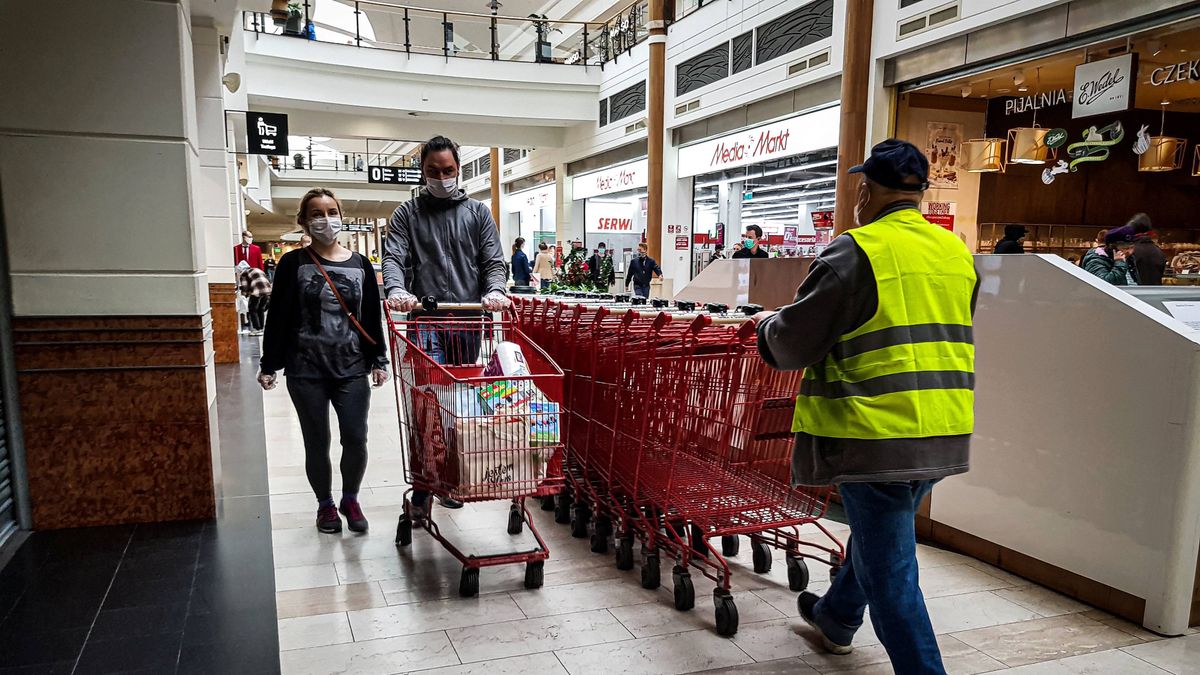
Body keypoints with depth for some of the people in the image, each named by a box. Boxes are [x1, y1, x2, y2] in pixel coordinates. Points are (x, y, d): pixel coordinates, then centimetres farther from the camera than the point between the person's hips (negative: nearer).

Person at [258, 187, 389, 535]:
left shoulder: (360, 265, 6)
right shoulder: (293, 264, 0)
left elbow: (372, 317, 8)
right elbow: (279, 317, 0)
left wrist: (379, 361, 4)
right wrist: (269, 364, -3)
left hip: (352, 369, 2)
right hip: (306, 370, -1)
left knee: (356, 440, -2)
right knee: (317, 443, 7)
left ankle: (350, 500, 23)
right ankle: (325, 504, 28)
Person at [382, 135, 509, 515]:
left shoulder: (478, 213, 13)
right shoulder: (407, 214, 10)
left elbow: (494, 261, 6)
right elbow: (394, 257, -4)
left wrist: (494, 291, -16)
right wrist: (397, 290, -26)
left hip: (468, 320, 2)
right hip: (426, 318, -2)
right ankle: (422, 490, -6)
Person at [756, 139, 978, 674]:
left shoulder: (857, 252, -14)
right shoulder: (958, 253, 9)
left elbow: (793, 344, -12)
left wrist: (768, 324, 10)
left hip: (879, 436, -9)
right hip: (946, 435, 9)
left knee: (889, 568, 3)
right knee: (878, 532, 27)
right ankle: (837, 616, 48)